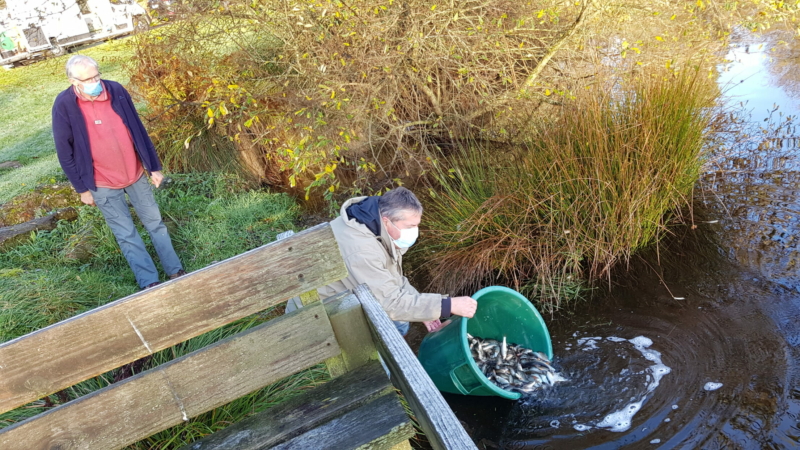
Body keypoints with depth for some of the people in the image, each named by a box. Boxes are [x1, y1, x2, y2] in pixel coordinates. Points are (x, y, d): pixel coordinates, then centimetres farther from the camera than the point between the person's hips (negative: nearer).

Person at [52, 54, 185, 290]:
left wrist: (154, 167, 3)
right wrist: (82, 187, -5)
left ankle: (175, 271, 26)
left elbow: (138, 130, 1)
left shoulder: (116, 90, -8)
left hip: (136, 174, 3)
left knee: (155, 223, 12)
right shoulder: (64, 105, -15)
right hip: (103, 184, -3)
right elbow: (65, 152, -7)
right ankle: (149, 282, 15)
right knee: (126, 234, 6)